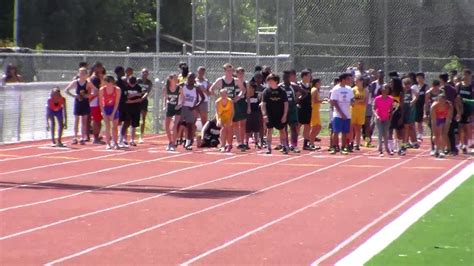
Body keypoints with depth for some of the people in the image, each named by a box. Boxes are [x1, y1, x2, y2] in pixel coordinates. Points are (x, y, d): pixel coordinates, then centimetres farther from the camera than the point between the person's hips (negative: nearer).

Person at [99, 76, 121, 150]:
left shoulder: (117, 90, -18)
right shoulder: (102, 90, -16)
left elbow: (117, 102, -14)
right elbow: (101, 102, -8)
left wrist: (113, 113, -16)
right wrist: (103, 112, -14)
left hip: (114, 108, 0)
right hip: (105, 108, 0)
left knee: (115, 126, 1)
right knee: (107, 126, -9)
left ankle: (115, 143, 10)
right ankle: (108, 143, -6)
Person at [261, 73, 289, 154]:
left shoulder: (282, 91, -2)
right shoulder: (266, 91, -1)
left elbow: (286, 103, 0)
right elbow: (263, 103, -2)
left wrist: (285, 115, -6)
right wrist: (264, 114, -13)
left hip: (280, 115, 0)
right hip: (270, 115, 0)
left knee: (282, 131, 6)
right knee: (269, 131, 1)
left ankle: (284, 147, 14)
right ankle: (268, 147, 5)